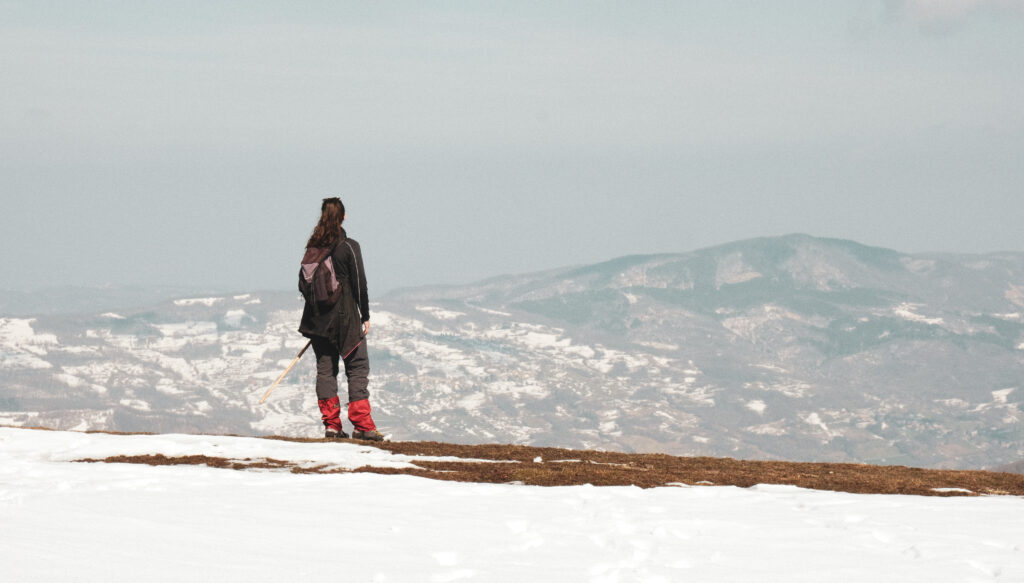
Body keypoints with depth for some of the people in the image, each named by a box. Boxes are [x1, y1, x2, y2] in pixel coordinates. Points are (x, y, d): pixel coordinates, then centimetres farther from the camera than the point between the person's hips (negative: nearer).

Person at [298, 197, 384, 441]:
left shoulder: (312, 248, 5)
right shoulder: (349, 247, -10)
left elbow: (303, 283, 9)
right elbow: (359, 284, -9)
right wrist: (365, 316, -1)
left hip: (318, 319, 5)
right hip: (345, 318, -5)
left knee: (325, 369, 9)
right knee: (357, 368, 0)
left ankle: (331, 424, 5)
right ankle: (361, 425, -6)